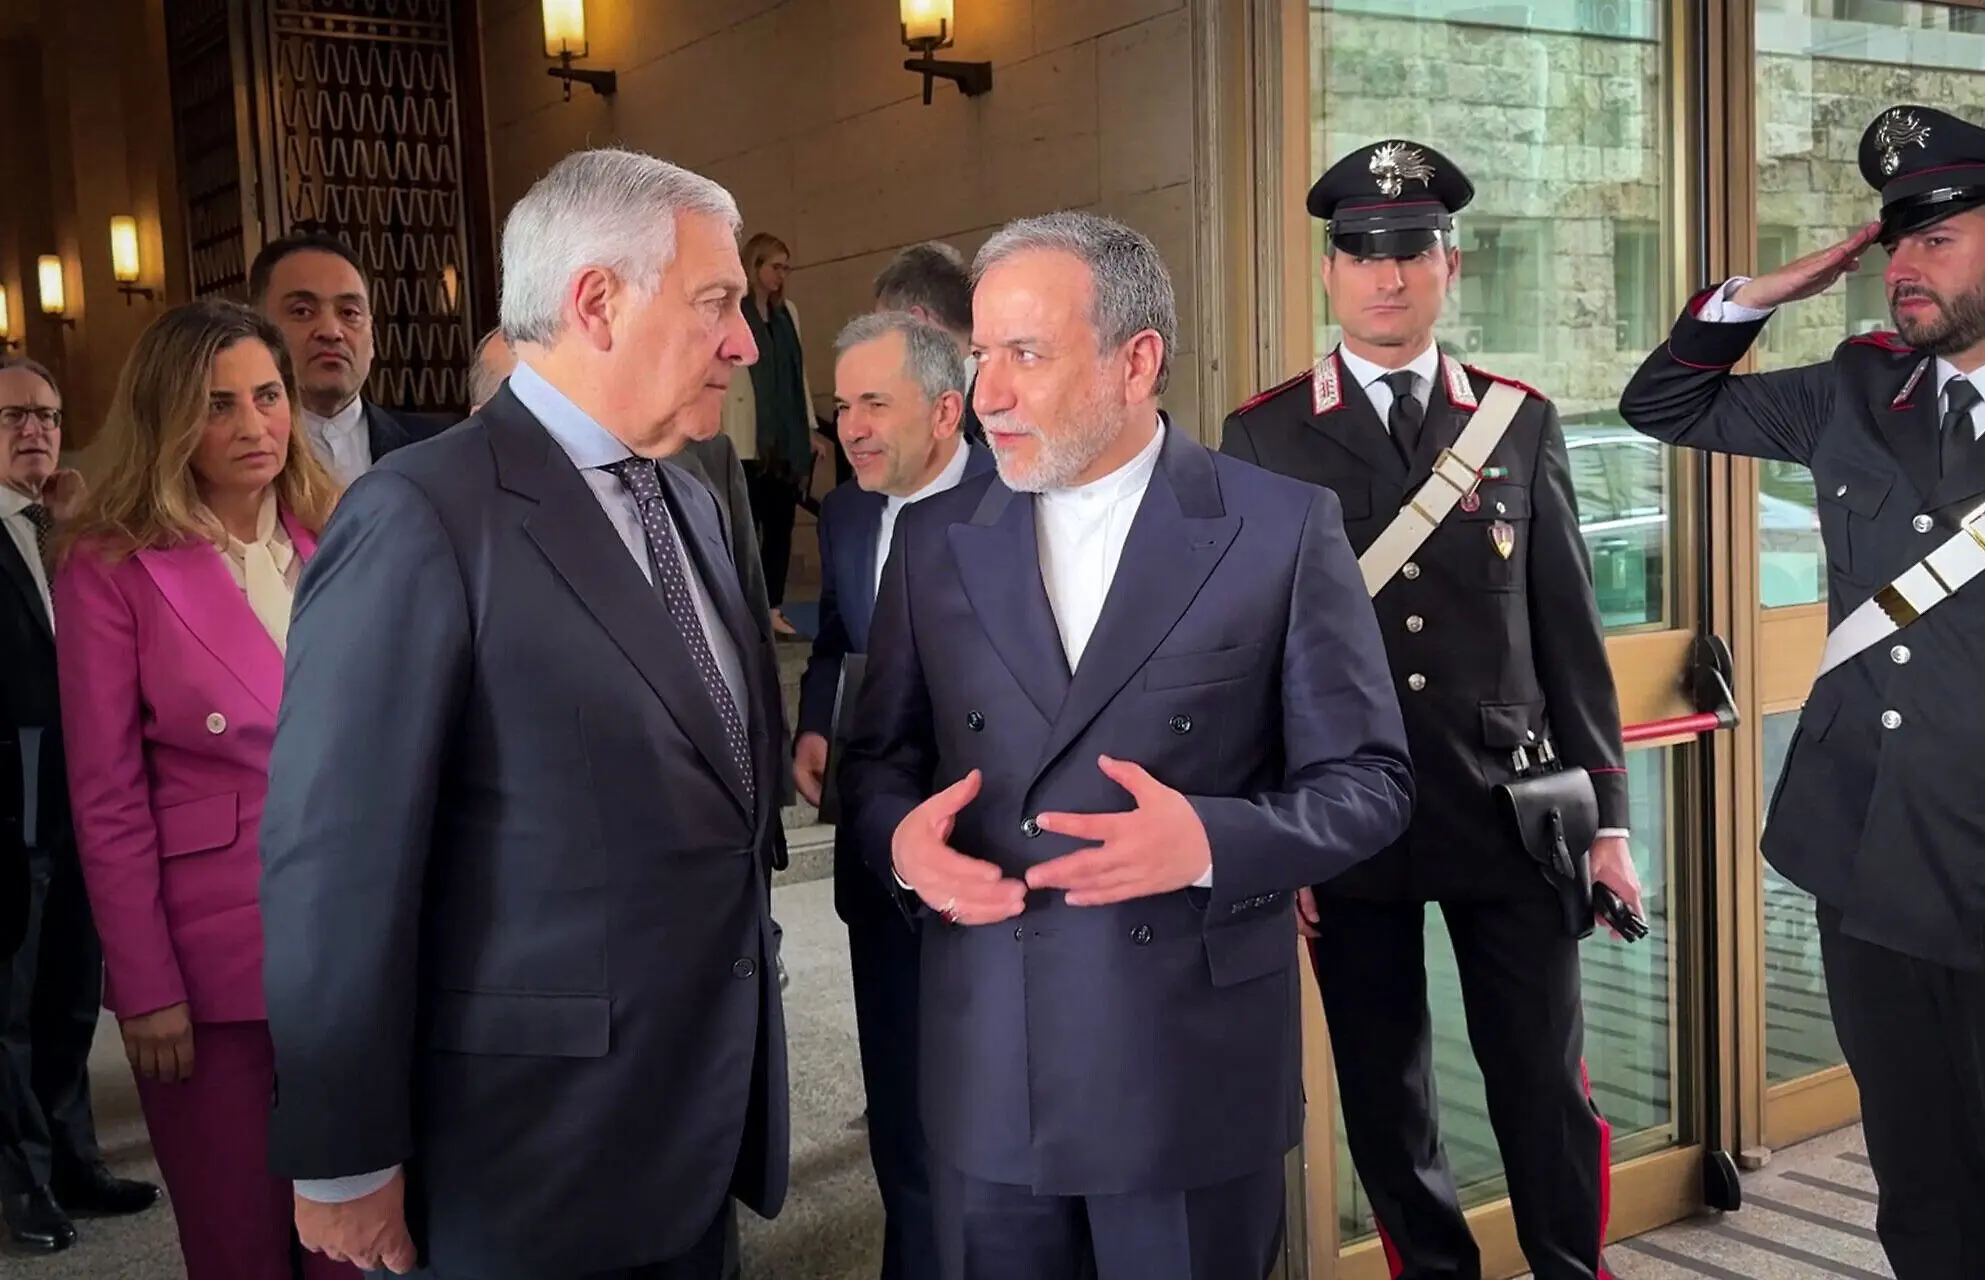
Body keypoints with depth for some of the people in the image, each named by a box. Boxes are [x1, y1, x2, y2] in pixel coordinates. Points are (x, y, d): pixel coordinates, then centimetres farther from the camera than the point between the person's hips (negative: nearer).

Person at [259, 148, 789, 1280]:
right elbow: (337, 864, -17)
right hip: (527, 1168, -7)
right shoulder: (424, 518, -17)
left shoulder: (692, 506, 9)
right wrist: (344, 1163, -13)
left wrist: (739, 1071, 15)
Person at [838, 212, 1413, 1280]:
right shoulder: (934, 539, 6)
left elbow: (1367, 779, -4)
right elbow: (877, 756, 12)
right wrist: (900, 838, -11)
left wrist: (1211, 841, -21)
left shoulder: (1284, 530, -5)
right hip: (983, 1071, 3)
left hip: (1198, 1071, -2)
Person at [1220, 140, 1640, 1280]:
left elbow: (1572, 635, 5)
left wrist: (1607, 815, 4)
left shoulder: (1523, 424, 4)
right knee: (1384, 1092, 12)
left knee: (1547, 1087, 8)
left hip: (1509, 811, 1)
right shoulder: (1263, 439, 0)